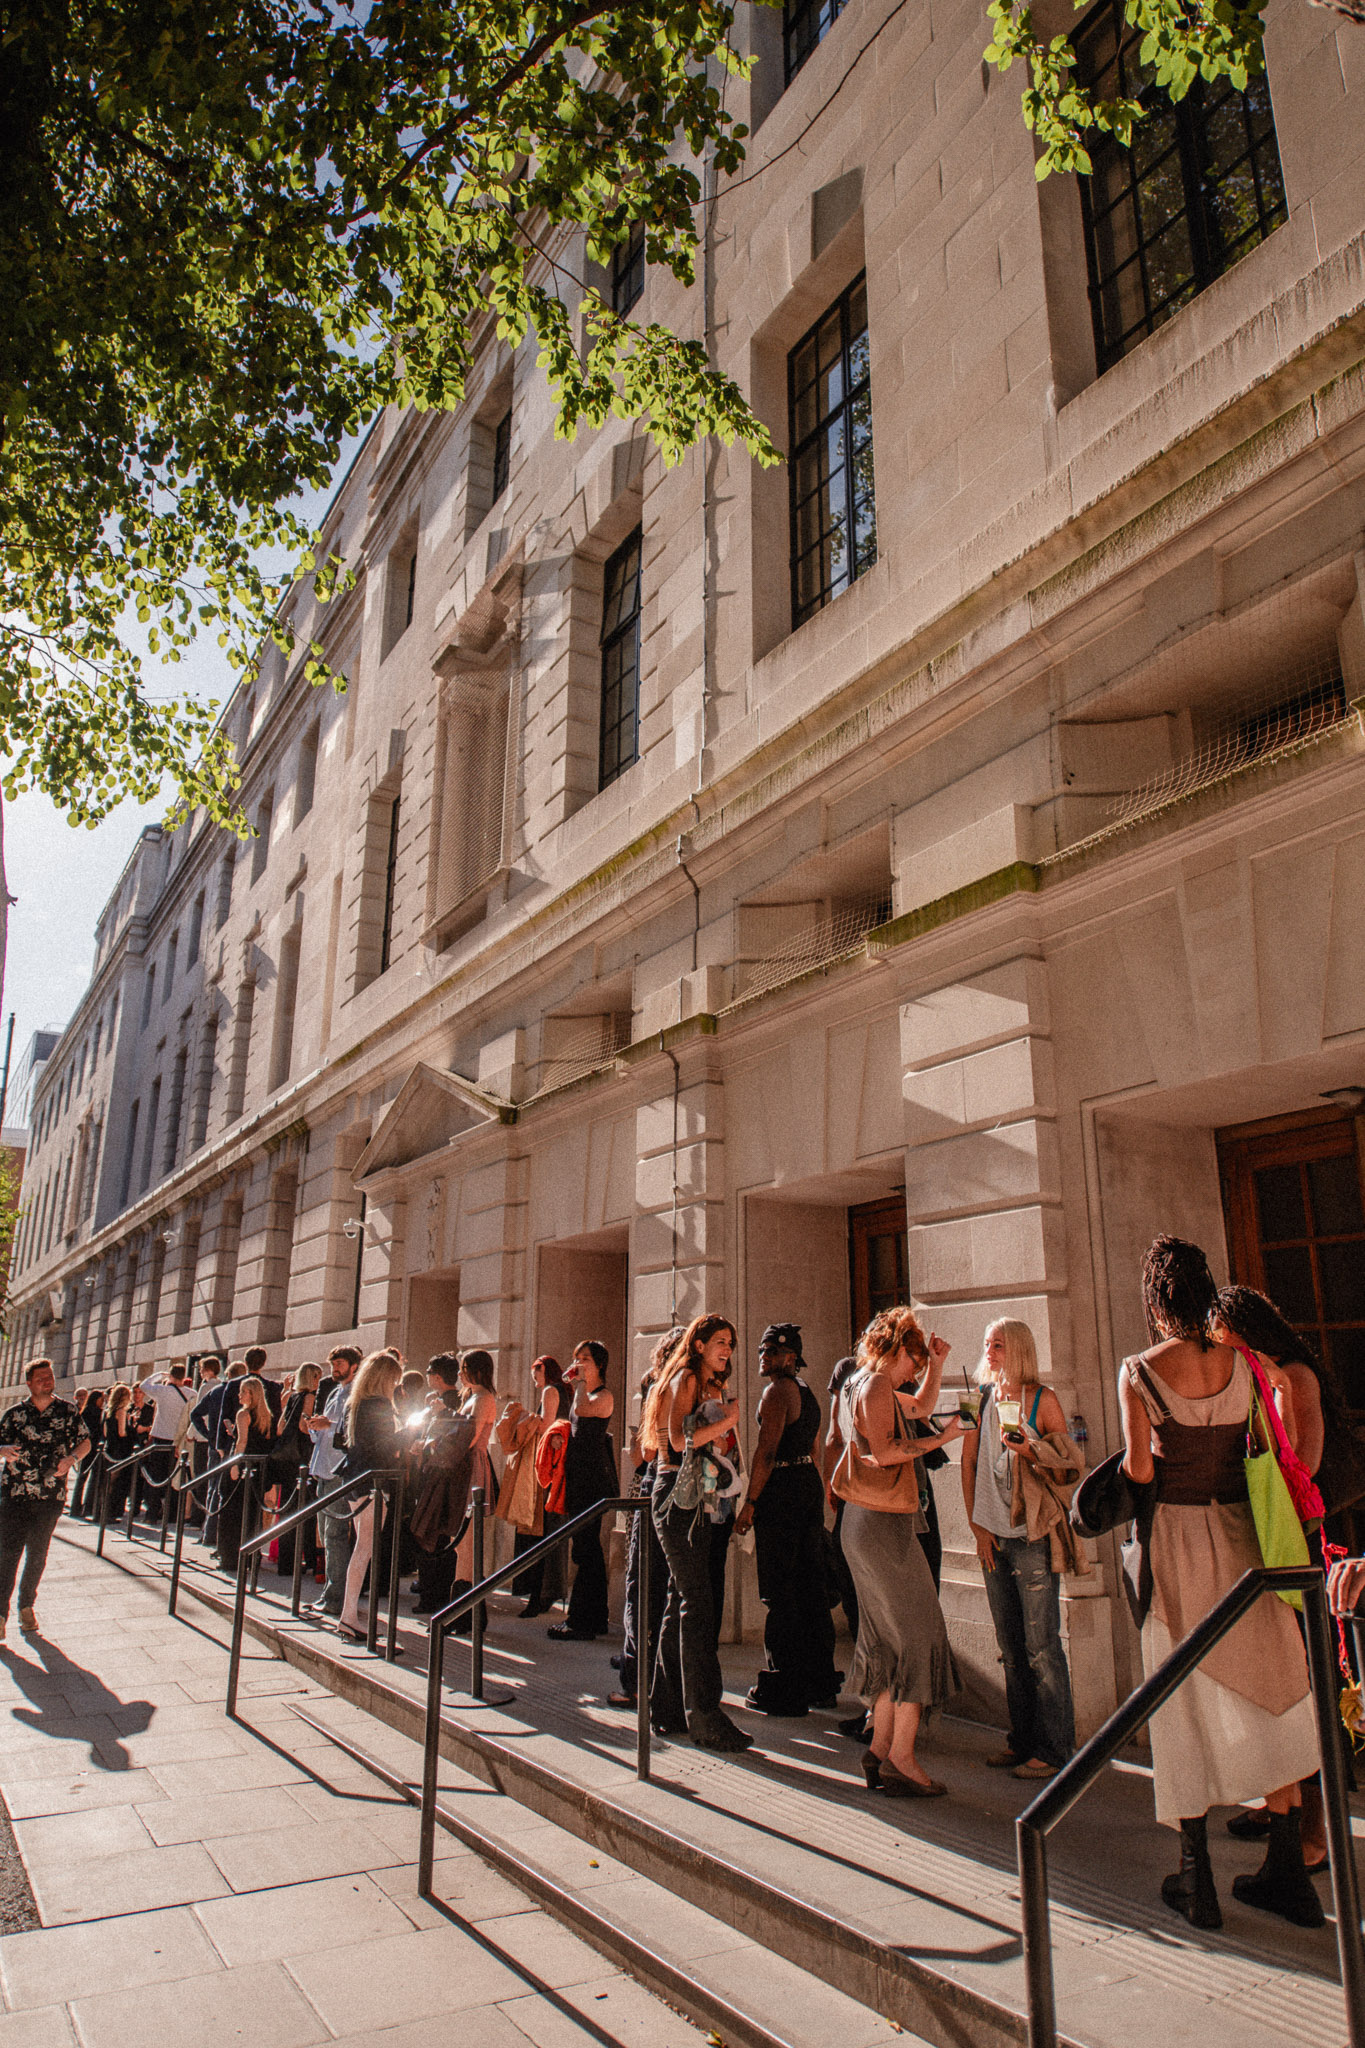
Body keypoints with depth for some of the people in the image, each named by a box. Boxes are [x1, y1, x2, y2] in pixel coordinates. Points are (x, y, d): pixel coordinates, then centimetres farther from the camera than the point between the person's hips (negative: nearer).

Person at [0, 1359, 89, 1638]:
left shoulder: (67, 1411, 3)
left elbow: (85, 1442, 11)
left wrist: (71, 1458, -8)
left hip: (51, 1498, 1)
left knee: (37, 1556, 9)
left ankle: (27, 1607, 24)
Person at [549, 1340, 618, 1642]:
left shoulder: (604, 1395, -9)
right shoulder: (582, 1393, 18)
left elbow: (583, 1410, -30)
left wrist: (581, 1382, -16)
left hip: (593, 1477, -10)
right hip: (578, 1475, 10)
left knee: (584, 1546, -8)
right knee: (589, 1546, 13)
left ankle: (580, 1621, -4)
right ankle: (596, 1617, 21)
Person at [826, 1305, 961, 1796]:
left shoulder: (856, 1386, 18)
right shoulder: (876, 1384, -12)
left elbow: (921, 1406, 29)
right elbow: (885, 1452, -22)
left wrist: (935, 1365, 18)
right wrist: (939, 1440, -12)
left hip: (862, 1521, 10)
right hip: (884, 1522, -10)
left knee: (887, 1637, 14)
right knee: (919, 1633, -4)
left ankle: (880, 1748, 19)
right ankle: (901, 1759, -1)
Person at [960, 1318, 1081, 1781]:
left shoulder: (1042, 1399, -5)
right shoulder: (981, 1399, 8)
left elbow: (1067, 1470, -3)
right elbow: (969, 1465, 11)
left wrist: (1031, 1451, -21)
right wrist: (977, 1526, 5)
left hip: (1033, 1534, -5)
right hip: (993, 1536, 5)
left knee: (1041, 1644, -2)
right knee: (1011, 1646, 13)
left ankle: (1054, 1747, 9)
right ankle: (1022, 1739, 24)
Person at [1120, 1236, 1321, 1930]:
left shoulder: (1139, 1371, -12)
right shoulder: (1243, 1362, -4)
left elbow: (1139, 1470, -15)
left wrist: (1141, 1452, 3)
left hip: (1177, 1535, -3)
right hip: (1244, 1534, 3)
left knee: (1188, 1704, 9)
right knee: (1266, 1697, 15)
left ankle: (1195, 1879, 17)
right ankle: (1288, 1872, 24)